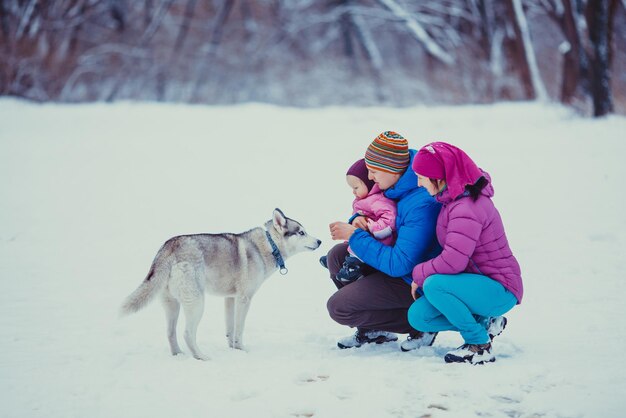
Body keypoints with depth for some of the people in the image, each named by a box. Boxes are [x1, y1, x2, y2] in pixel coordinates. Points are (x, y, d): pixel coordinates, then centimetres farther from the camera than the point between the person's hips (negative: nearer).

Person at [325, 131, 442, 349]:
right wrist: (358, 220, -8)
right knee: (337, 256, 8)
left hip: (412, 281, -10)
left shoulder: (422, 205, -31)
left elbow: (398, 264, -31)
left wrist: (354, 236, -25)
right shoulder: (398, 185, -3)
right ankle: (373, 329, 10)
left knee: (338, 307, -13)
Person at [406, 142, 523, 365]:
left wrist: (419, 274, -14)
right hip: (476, 281, 9)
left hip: (499, 290, -9)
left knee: (433, 285, -32)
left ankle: (480, 345, -16)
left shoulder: (467, 208, -25)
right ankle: (484, 323, 8)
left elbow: (453, 261, -30)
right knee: (418, 316, -4)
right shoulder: (453, 199, 7)